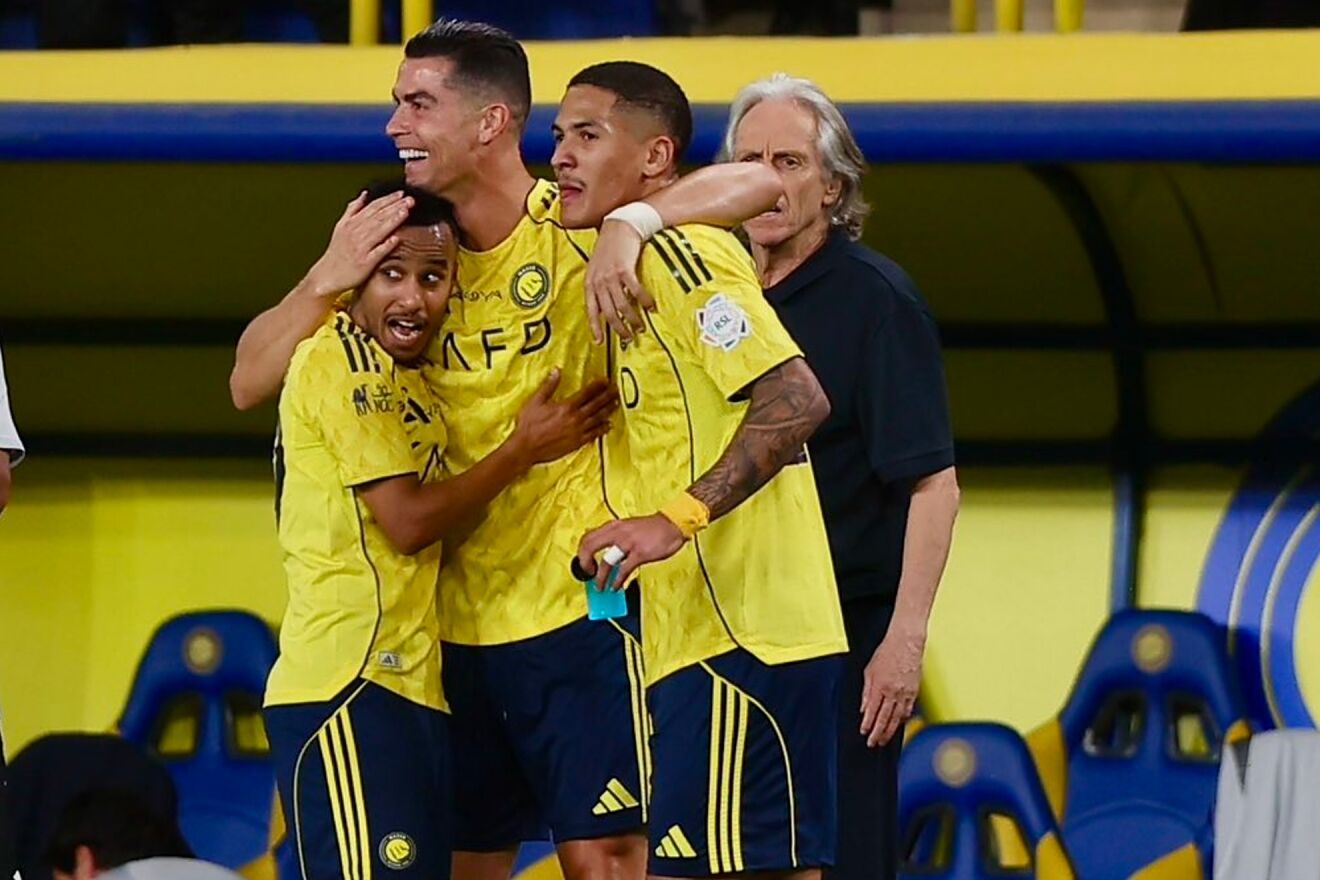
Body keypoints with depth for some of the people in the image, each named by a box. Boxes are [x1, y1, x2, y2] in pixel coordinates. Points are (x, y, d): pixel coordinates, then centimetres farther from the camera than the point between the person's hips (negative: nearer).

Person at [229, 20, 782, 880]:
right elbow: (250, 383, 6)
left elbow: (758, 184, -18)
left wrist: (629, 223, -33)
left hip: (578, 606, -6)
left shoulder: (575, 231, -8)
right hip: (458, 617, 6)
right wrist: (330, 278, -11)